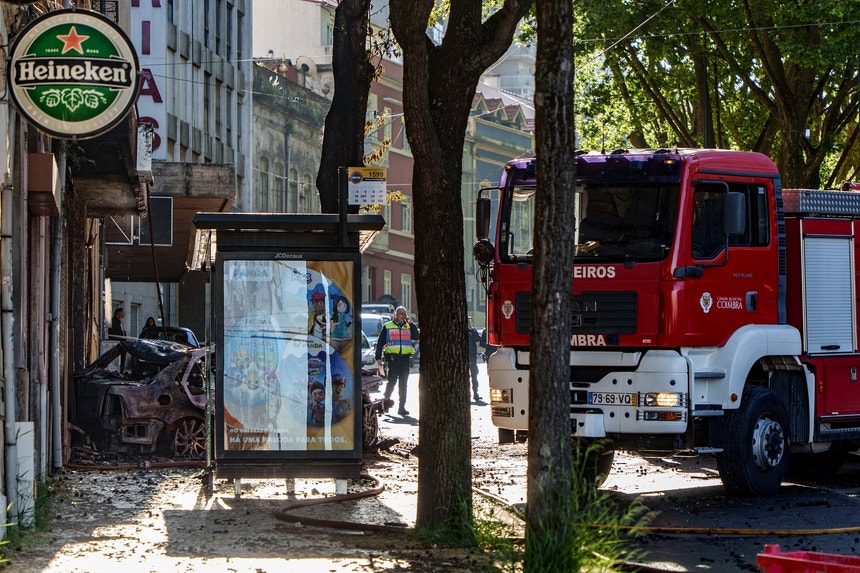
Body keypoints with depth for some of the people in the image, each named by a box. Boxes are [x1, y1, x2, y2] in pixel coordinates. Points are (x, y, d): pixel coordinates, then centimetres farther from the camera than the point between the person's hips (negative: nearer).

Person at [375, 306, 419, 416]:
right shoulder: (387, 326, 7)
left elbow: (416, 336, 0)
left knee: (403, 383, 4)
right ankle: (386, 400, 7)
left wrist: (411, 324, -4)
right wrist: (378, 357, 1)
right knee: (392, 380, -11)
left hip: (405, 358, 3)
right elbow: (380, 342, 7)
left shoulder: (409, 327, 15)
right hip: (392, 357, -3)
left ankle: (402, 407, 6)